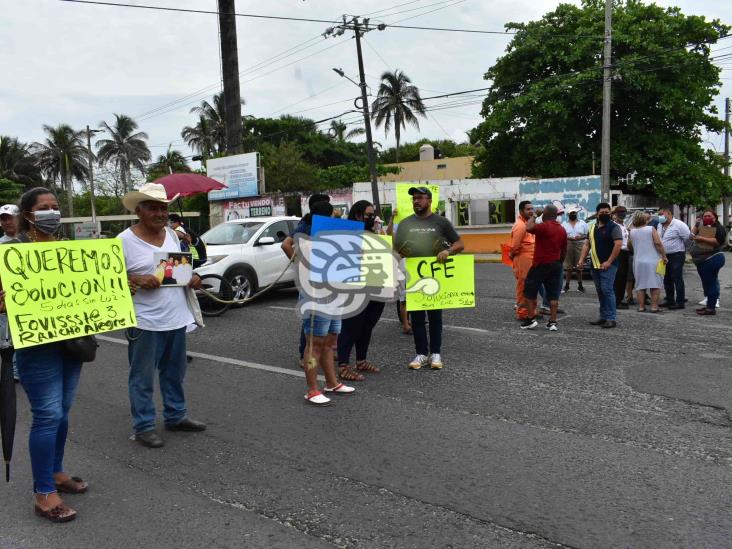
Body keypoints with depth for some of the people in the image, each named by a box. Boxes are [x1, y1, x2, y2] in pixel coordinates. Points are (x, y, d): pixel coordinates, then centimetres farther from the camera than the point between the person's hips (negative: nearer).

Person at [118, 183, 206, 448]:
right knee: (142, 378, 4)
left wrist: (193, 277, 1)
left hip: (177, 318, 6)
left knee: (175, 373, 18)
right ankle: (143, 426, 16)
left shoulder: (172, 235, 10)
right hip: (145, 322, -6)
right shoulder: (124, 240, -9)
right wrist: (136, 280, -24)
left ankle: (176, 416, 32)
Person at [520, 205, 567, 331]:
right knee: (553, 295, 5)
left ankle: (531, 319, 4)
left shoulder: (544, 226, -15)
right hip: (556, 265, 7)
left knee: (530, 292, 5)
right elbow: (564, 250, 16)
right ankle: (552, 322, 3)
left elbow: (529, 228, -32)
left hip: (541, 264, -7)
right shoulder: (562, 230, 10)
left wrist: (534, 216, -14)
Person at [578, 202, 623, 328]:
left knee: (607, 290, -12)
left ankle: (611, 319, -9)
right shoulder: (593, 227, 16)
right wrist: (581, 260, 4)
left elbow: (618, 244, -15)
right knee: (600, 292, 11)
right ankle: (603, 317, 18)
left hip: (608, 265, -7)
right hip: (595, 265, 7)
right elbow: (587, 245, 16)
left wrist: (609, 262, -18)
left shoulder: (613, 227, -6)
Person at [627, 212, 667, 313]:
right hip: (652, 261, -3)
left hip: (638, 261, 3)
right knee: (655, 284, 5)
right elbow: (658, 243, -14)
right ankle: (654, 306, 2)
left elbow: (629, 246, 13)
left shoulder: (632, 231, 4)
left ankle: (641, 306, 9)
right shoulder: (651, 229, -5)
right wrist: (664, 256, -9)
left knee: (640, 285, 10)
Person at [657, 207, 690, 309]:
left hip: (676, 255, -8)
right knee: (667, 280, 13)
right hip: (664, 256, 8)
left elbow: (688, 237, -12)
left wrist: (681, 247, 3)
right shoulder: (660, 225, 9)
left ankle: (680, 302, -1)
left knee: (677, 279, -6)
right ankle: (670, 301, 23)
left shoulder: (679, 225, -13)